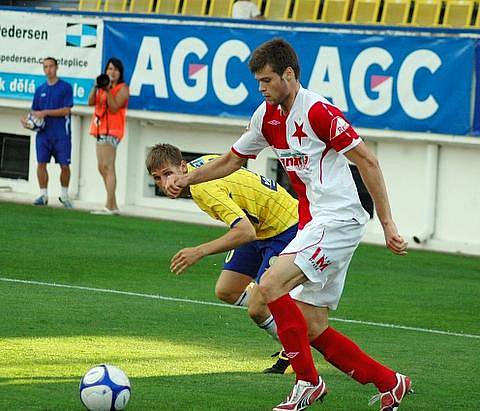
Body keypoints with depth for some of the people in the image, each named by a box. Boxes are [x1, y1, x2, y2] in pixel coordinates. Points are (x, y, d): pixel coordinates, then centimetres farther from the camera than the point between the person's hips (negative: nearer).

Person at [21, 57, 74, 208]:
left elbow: (66, 110, -9)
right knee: (41, 163, -4)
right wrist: (27, 120, -4)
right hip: (43, 133, 4)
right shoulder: (40, 90, 13)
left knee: (64, 165, -2)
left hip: (61, 134, -4)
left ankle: (64, 195, 14)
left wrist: (45, 112, -15)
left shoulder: (65, 87, -1)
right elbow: (34, 112, 17)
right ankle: (43, 195, 4)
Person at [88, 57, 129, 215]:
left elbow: (114, 107, -16)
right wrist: (96, 87, -8)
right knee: (102, 168, 10)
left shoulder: (122, 88, -4)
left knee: (107, 167, -17)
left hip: (112, 131, -9)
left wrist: (108, 91, -22)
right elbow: (91, 102, 6)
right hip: (101, 130, 9)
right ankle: (113, 206, 15)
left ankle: (109, 206, -22)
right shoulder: (103, 86, 19)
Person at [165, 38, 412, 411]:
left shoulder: (318, 111, -15)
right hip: (312, 222, 9)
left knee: (271, 284, -22)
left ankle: (308, 381, -11)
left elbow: (368, 161, -13)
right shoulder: (267, 116, 9)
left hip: (339, 219, -9)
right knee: (313, 329, 4)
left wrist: (387, 224, -14)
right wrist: (187, 179, 12)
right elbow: (233, 159, 24)